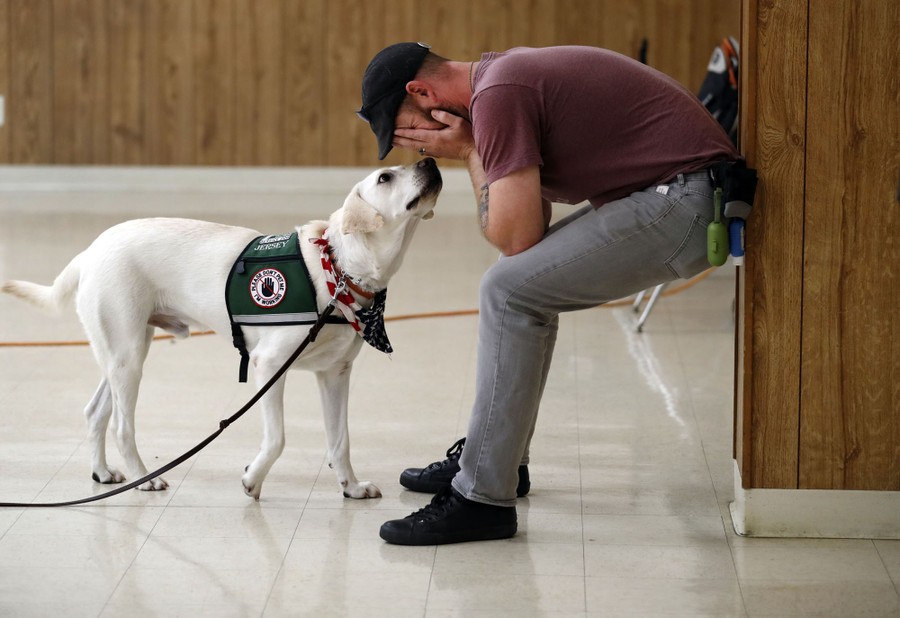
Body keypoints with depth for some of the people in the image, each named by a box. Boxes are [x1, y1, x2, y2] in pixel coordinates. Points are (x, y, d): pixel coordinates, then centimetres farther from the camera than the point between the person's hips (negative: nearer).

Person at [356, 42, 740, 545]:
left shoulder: (498, 95, -15)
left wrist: (469, 152, -6)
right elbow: (531, 225, 17)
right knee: (530, 278, 21)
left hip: (684, 200, -11)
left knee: (511, 290, -14)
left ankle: (483, 499, -10)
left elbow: (516, 237, -16)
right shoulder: (504, 71, 16)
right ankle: (496, 457, 31)